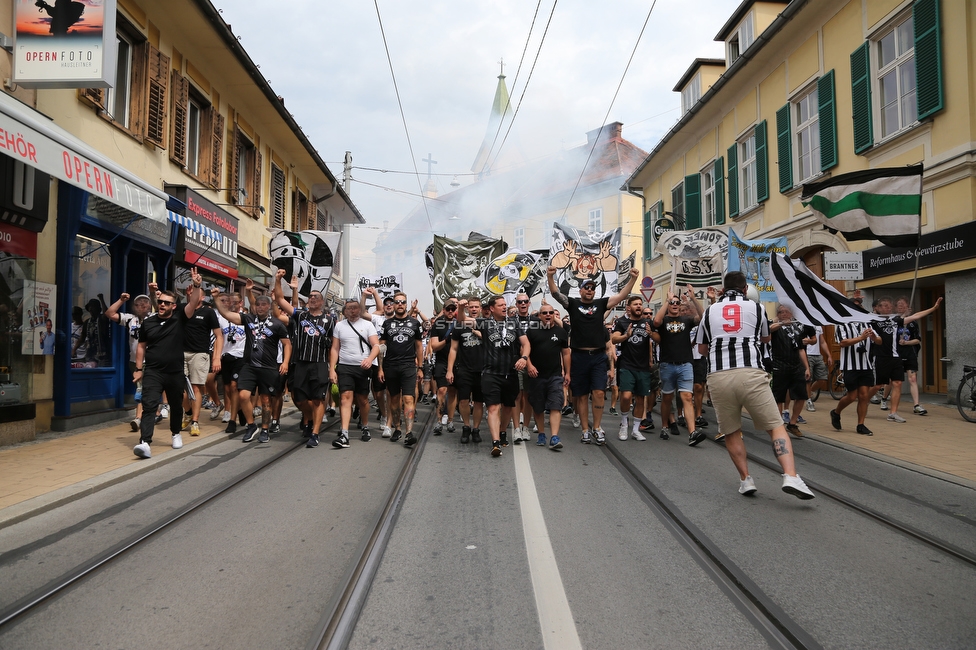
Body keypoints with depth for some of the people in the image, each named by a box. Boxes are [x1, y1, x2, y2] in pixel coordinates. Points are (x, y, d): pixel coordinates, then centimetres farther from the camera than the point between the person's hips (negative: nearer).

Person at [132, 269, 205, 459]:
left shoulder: (179, 318, -3)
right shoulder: (148, 323, 3)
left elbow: (194, 303, -17)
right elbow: (141, 346, 11)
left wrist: (196, 286, -33)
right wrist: (139, 368, 8)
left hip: (176, 372, 0)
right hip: (153, 372, 0)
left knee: (176, 406, 16)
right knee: (149, 405, -13)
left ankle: (176, 434, 39)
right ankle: (145, 443, -21)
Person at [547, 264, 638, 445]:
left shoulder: (601, 304, 9)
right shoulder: (573, 303, 4)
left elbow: (622, 295, 1)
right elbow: (555, 293, -9)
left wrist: (633, 278, -13)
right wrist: (550, 277, -26)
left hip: (598, 357, 1)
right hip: (579, 357, -1)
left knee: (599, 392, -8)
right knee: (582, 396, 6)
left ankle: (597, 428, 6)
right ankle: (585, 431, 15)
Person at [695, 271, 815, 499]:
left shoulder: (710, 311, 16)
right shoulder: (756, 307, 14)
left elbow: (702, 348, 24)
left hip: (718, 376, 2)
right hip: (750, 373, -1)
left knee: (731, 432, 15)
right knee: (776, 426, 3)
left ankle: (745, 479, 10)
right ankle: (791, 477, -12)